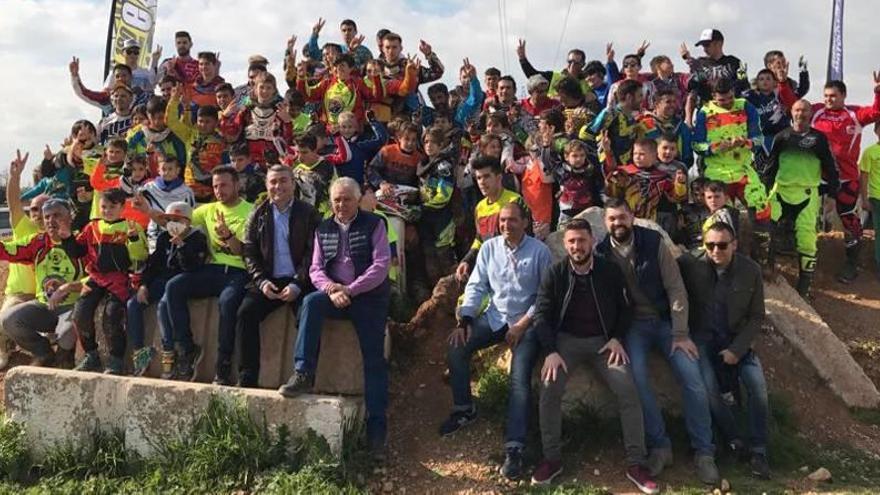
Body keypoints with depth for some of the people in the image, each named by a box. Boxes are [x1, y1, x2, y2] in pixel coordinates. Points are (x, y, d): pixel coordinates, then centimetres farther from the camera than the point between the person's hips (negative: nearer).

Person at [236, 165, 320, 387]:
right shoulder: (258, 214, 12)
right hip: (269, 280, 3)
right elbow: (249, 251, 9)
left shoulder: (308, 213, 3)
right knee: (245, 312, -20)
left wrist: (297, 284, -15)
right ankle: (247, 377, -14)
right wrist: (261, 281, -7)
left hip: (299, 282, -3)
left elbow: (313, 253, -3)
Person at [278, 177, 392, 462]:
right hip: (334, 294, 3)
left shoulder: (374, 225, 2)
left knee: (374, 360, -11)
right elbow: (315, 269, 10)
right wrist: (330, 287, -13)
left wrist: (349, 290, -16)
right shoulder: (323, 229, 15)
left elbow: (381, 265, -7)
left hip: (369, 296, -3)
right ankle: (303, 374, -29)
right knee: (311, 302, -31)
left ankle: (377, 430, -10)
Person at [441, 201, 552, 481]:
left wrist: (522, 325, -15)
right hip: (494, 317, 4)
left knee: (520, 379, -21)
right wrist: (464, 321, -11)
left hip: (527, 322, -4)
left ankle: (514, 448, -20)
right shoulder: (489, 248, 4)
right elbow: (476, 286, 3)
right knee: (456, 348, -15)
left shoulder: (539, 251, -6)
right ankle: (464, 408, 6)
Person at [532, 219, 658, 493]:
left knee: (628, 390, -20)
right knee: (549, 388, -24)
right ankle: (552, 458, -7)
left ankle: (636, 463, -8)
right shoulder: (555, 274, -2)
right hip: (567, 339, 0)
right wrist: (551, 351, -15)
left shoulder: (610, 271, 0)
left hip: (603, 340, 0)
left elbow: (624, 309, 11)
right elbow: (541, 314, -3)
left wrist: (617, 338, -5)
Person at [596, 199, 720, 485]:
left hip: (666, 320, 0)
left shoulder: (654, 242, -8)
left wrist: (681, 333, -12)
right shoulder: (602, 253, -4)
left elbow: (675, 288, -8)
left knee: (692, 379, -14)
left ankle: (703, 452, 0)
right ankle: (659, 445, -8)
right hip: (632, 324, 0)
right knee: (637, 378, -24)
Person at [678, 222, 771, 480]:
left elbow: (756, 317, 0)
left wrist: (736, 349, -11)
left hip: (736, 339, 2)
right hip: (703, 337, -1)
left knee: (758, 385, -19)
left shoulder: (750, 270, -6)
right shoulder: (691, 265, -11)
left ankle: (758, 452, -3)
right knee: (709, 388, -24)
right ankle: (734, 439, 1)